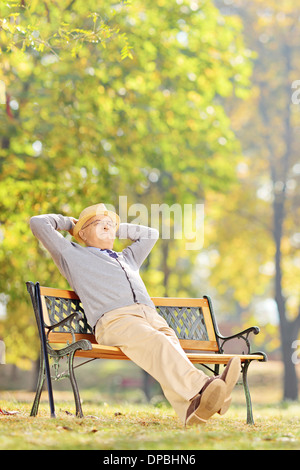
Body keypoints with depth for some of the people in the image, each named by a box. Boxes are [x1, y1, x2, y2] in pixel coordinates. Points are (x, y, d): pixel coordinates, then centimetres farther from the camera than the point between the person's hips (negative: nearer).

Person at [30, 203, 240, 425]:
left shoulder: (127, 258, 44)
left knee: (168, 345, -31)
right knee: (155, 343, -37)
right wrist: (69, 222, 44)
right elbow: (38, 223, 29)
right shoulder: (72, 254, 29)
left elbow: (151, 234, 59)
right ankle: (201, 387, -62)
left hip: (151, 316, 5)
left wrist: (117, 229, 54)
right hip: (114, 319, -5)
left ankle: (191, 407, -60)